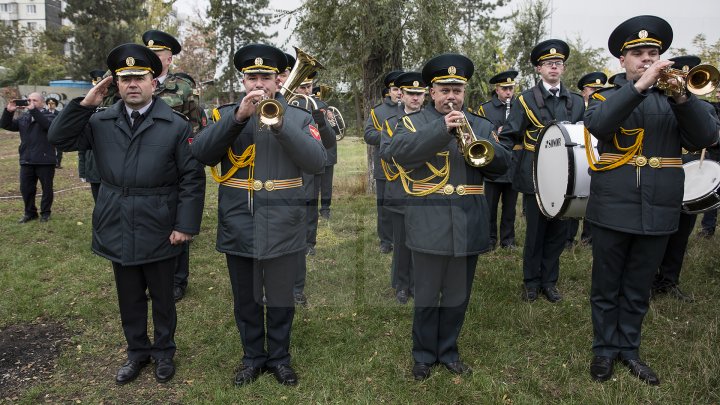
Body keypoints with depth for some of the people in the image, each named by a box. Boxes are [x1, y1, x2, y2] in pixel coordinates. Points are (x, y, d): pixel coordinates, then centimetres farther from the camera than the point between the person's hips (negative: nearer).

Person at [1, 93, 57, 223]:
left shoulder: (49, 116, -2)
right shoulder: (23, 118, 14)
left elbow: (48, 124, -24)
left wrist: (33, 110, -29)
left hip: (45, 160, -5)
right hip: (26, 160, 5)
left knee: (47, 188, 5)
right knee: (26, 188, 9)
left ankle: (45, 212, 20)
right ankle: (30, 212, 23)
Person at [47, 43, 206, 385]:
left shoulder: (176, 125, -8)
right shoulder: (100, 121, 3)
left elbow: (192, 177, -9)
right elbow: (59, 139, 0)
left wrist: (185, 225, -14)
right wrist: (84, 104, -10)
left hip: (158, 231, -3)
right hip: (117, 229, 3)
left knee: (162, 296, 14)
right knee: (129, 297, 17)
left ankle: (164, 351, 34)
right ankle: (137, 351, 36)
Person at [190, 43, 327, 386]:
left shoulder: (298, 117, 2)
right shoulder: (225, 114, 4)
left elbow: (317, 161, -14)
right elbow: (200, 154, -13)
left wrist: (280, 125, -25)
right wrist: (238, 117, -23)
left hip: (281, 228, -1)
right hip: (238, 228, 1)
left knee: (280, 300, 13)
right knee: (245, 301, 15)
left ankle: (280, 357, 33)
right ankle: (253, 357, 35)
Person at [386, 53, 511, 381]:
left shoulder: (481, 125, 14)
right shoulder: (414, 122, 3)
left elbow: (502, 162, 4)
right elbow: (398, 151, -17)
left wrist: (475, 143, -15)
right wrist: (442, 128, -24)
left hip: (468, 225, 3)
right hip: (429, 224, -3)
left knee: (458, 296, 13)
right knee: (427, 296, 7)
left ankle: (448, 351, 30)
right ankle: (423, 354, 23)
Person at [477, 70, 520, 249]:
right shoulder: (485, 109, 2)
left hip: (514, 165, 2)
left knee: (510, 205, 9)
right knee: (491, 205, 6)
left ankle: (508, 239, 21)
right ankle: (490, 238, 19)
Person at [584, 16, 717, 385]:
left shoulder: (673, 98, 10)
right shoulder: (607, 95, 3)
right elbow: (596, 124, -20)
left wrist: (682, 98, -18)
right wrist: (639, 85, -27)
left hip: (658, 212, 2)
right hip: (613, 210, -2)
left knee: (638, 290, 14)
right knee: (606, 288, 9)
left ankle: (628, 348, 29)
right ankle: (604, 348, 24)